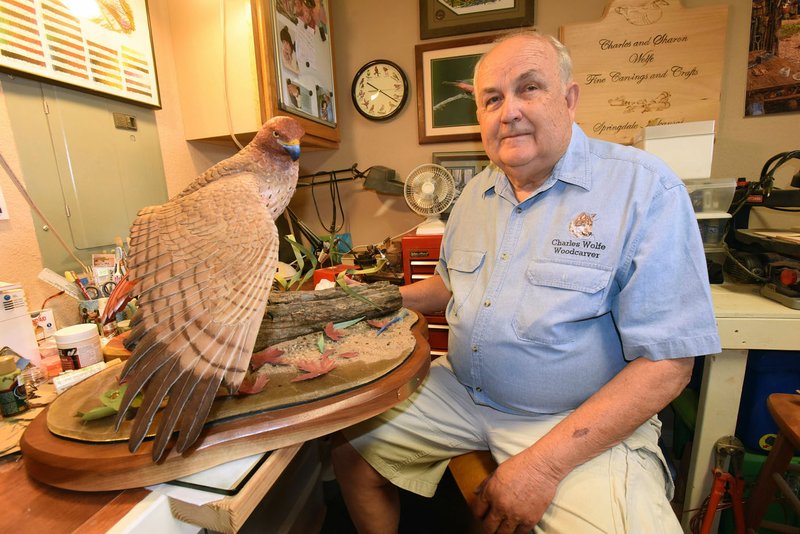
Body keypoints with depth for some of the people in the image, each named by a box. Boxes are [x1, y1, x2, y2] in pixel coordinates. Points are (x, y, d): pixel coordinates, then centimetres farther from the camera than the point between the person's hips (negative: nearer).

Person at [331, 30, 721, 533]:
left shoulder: (644, 188, -14)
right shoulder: (475, 193, 6)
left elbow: (666, 364, -16)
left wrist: (543, 463, -21)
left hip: (583, 423, -4)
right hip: (459, 391, 5)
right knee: (348, 444, 3)